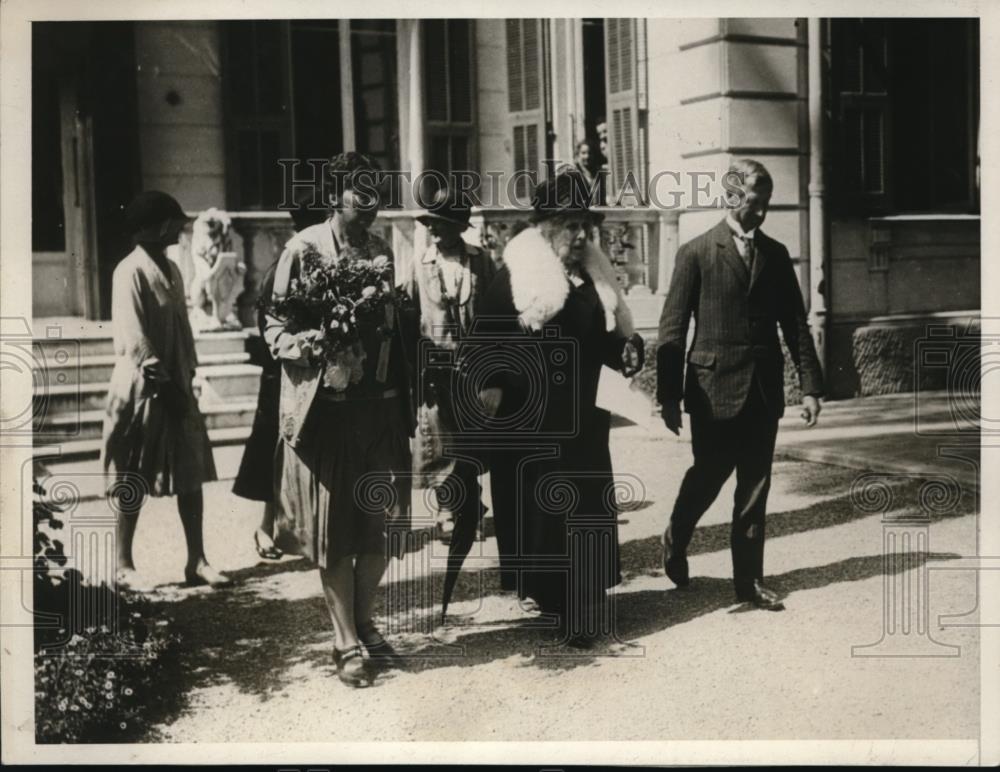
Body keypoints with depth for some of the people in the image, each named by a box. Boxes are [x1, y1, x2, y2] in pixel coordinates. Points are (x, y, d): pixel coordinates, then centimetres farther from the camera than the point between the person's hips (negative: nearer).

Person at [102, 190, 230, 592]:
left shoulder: (171, 268, 11)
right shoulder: (130, 272, -14)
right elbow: (134, 338, -18)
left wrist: (186, 378, 9)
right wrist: (161, 382, -17)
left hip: (175, 385, 8)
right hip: (143, 388, -8)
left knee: (191, 474, 7)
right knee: (133, 482, 2)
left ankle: (196, 561, 13)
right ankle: (124, 565, 13)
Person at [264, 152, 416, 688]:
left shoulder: (382, 251, 11)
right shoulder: (303, 250, -4)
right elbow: (276, 331, -5)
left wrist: (407, 395, 7)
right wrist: (318, 344, -24)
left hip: (381, 403, 5)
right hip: (326, 406, -5)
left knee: (384, 522, 8)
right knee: (333, 528, 3)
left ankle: (365, 624, 28)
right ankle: (347, 643, 15)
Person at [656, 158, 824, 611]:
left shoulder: (775, 255, 10)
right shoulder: (696, 253, -3)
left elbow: (795, 323, 10)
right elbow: (672, 330, -5)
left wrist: (810, 385, 2)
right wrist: (669, 396, -9)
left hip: (763, 391, 4)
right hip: (714, 390, -4)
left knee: (754, 490, 6)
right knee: (707, 478, 4)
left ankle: (749, 581, 16)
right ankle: (674, 545, 32)